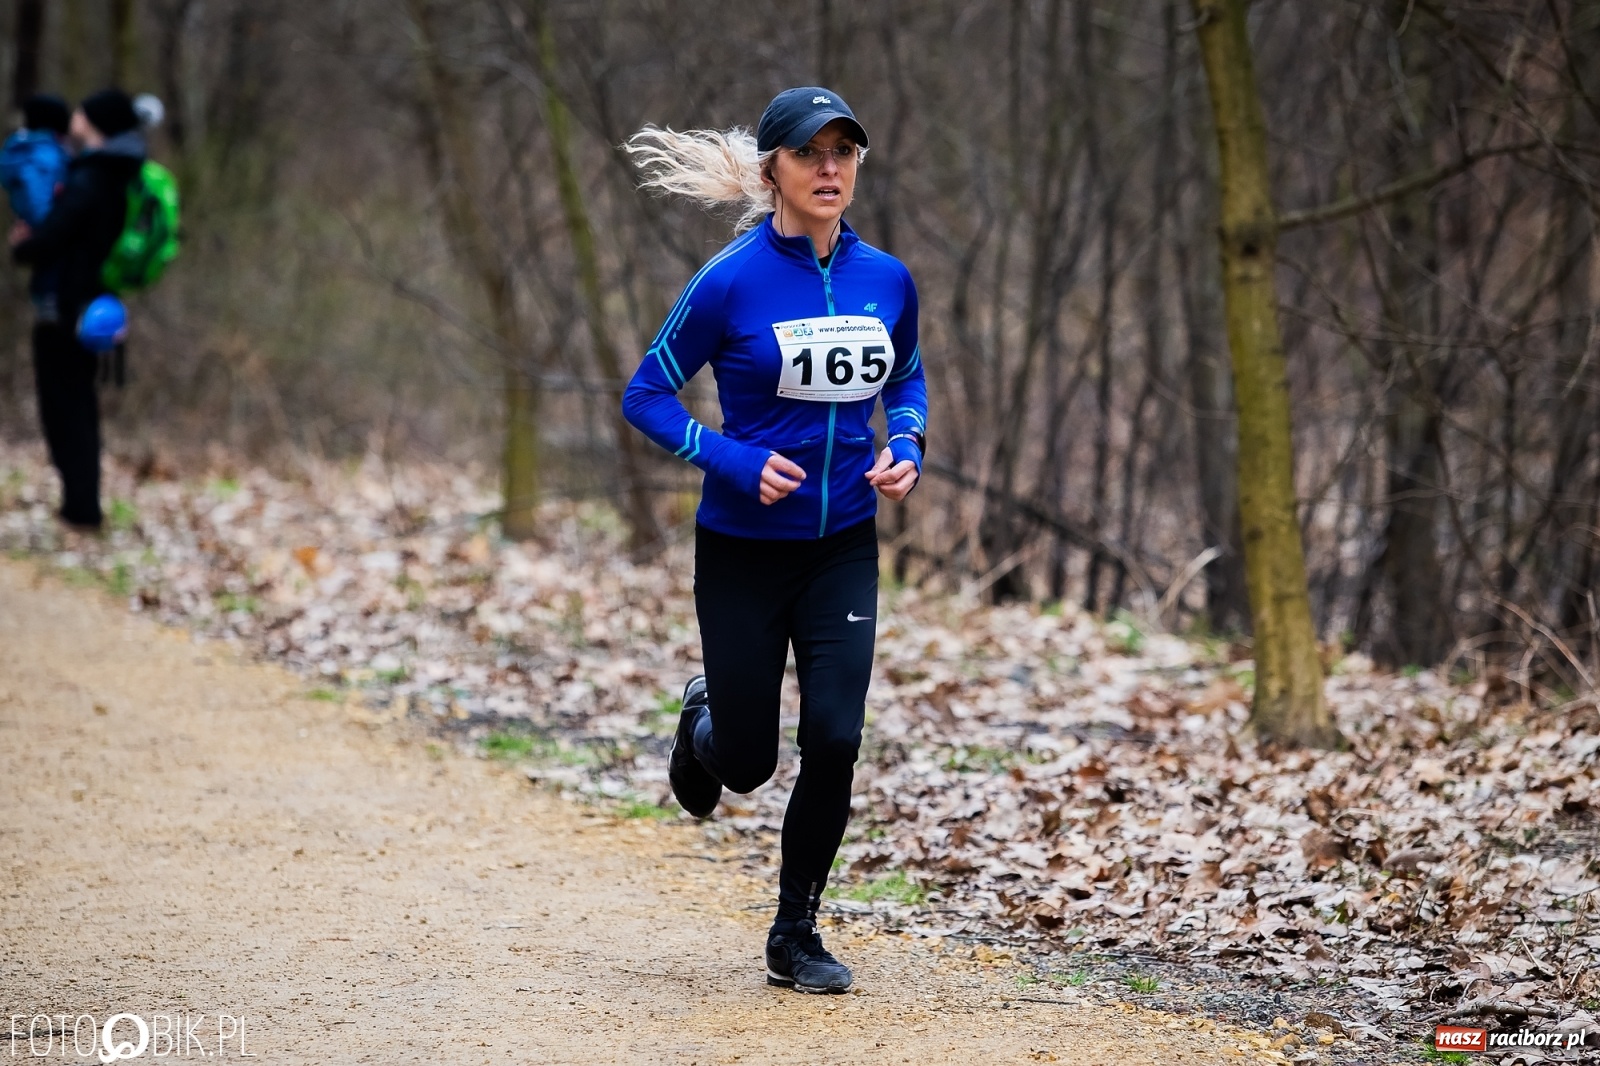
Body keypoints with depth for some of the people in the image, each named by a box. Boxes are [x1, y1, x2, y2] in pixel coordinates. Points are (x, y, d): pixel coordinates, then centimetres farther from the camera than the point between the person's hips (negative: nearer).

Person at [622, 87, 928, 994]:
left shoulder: (887, 280, -1)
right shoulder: (733, 282, -14)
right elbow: (646, 396, -7)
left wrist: (907, 447, -2)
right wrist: (737, 463, -19)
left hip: (844, 547, 3)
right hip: (744, 551, -3)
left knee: (834, 742, -10)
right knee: (746, 763, 5)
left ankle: (797, 934, 9)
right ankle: (704, 720, 44)